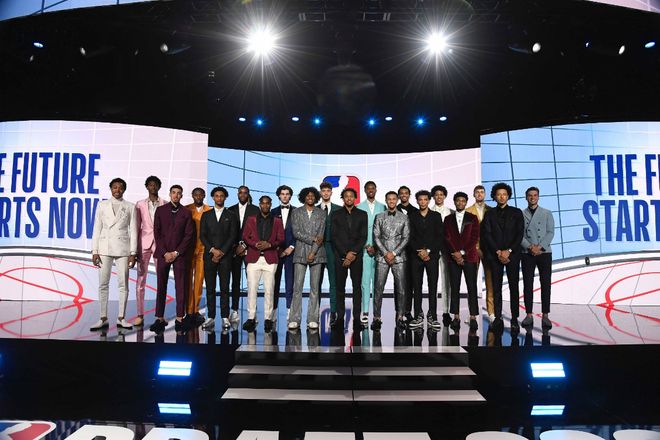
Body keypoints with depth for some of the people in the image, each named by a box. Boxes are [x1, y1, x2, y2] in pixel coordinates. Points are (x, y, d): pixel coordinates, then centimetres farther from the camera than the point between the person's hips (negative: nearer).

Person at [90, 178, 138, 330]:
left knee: (123, 284, 0)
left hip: (123, 248, -1)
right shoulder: (102, 205, 9)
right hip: (105, 247, 1)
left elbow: (133, 231, 3)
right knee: (103, 284, 1)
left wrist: (133, 253, -3)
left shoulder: (130, 207, 6)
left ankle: (121, 318, 8)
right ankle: (103, 318, 8)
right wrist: (94, 251, -1)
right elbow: (97, 229, 6)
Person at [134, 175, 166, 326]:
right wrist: (135, 248, 3)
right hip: (144, 243, 1)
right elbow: (137, 227, 8)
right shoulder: (140, 204, 9)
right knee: (141, 280, 1)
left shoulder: (165, 205, 6)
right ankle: (140, 315, 8)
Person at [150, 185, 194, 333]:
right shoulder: (160, 210, 8)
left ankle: (179, 319, 4)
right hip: (163, 253, 0)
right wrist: (165, 252, -5)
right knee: (161, 286, 2)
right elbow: (157, 233, 3)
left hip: (180, 254, 0)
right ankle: (160, 318, 7)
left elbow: (189, 235, 2)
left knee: (180, 286, 0)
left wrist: (176, 252, -6)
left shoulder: (186, 213, 7)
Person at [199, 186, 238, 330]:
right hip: (209, 256, 2)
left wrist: (222, 252, -9)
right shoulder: (206, 215, 13)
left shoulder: (231, 216, 9)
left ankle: (225, 317, 3)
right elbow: (202, 235, 5)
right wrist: (213, 250, -8)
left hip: (225, 256, -1)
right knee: (210, 288, 2)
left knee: (225, 288, -1)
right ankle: (210, 317, 6)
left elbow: (233, 236, 0)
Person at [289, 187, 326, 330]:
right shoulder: (296, 212, 9)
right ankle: (295, 319, 3)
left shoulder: (321, 213, 9)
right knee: (297, 287, -3)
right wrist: (312, 239, -11)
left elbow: (321, 234, 0)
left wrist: (313, 252, -9)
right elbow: (296, 232, -2)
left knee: (315, 287, 2)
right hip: (300, 253, 0)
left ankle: (313, 319, 7)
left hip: (317, 253, 1)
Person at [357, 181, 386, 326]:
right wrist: (366, 246, -6)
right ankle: (365, 313, -2)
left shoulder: (382, 207, 12)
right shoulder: (359, 208, 7)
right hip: (364, 248, -2)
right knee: (365, 280, -5)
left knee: (377, 280, 3)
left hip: (379, 248, 2)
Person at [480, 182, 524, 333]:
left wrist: (508, 251, -10)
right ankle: (498, 318, 5)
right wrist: (498, 252, -9)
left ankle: (514, 319, 5)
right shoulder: (489, 214, 10)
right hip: (495, 256, 1)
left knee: (514, 287, 0)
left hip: (512, 255, 0)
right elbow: (487, 235, 2)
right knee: (496, 288, 1)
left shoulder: (516, 212, 8)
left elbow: (520, 234, 1)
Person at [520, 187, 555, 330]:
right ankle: (529, 315, 7)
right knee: (527, 284, 1)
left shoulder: (547, 213, 8)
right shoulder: (521, 214, 7)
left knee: (546, 284, 0)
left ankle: (545, 315, 6)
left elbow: (550, 233, -1)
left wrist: (540, 247, -13)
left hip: (544, 252, 0)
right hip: (527, 253, 0)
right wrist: (530, 247, -13)